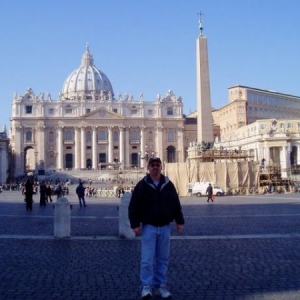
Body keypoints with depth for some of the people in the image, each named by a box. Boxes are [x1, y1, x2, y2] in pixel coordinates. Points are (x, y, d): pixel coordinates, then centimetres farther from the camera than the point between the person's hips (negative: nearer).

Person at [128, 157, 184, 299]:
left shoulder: (168, 184, 5)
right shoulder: (142, 185, -4)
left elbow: (176, 204, 10)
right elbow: (133, 206, -5)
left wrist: (179, 221, 7)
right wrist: (135, 224, -11)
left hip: (165, 227, 3)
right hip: (148, 227, -3)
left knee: (163, 258, 9)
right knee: (147, 259, -4)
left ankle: (161, 286, 18)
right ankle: (146, 287, 5)